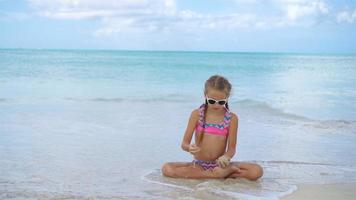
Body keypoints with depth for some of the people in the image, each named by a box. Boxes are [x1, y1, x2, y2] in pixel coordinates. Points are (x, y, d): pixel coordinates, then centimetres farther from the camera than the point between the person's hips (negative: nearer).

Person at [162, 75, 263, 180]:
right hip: (198, 164, 2)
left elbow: (232, 148, -4)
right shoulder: (196, 114, -3)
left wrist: (226, 157, -28)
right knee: (166, 168, -28)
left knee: (257, 171, -22)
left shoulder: (232, 118, -2)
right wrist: (189, 148, -30)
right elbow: (184, 143, -5)